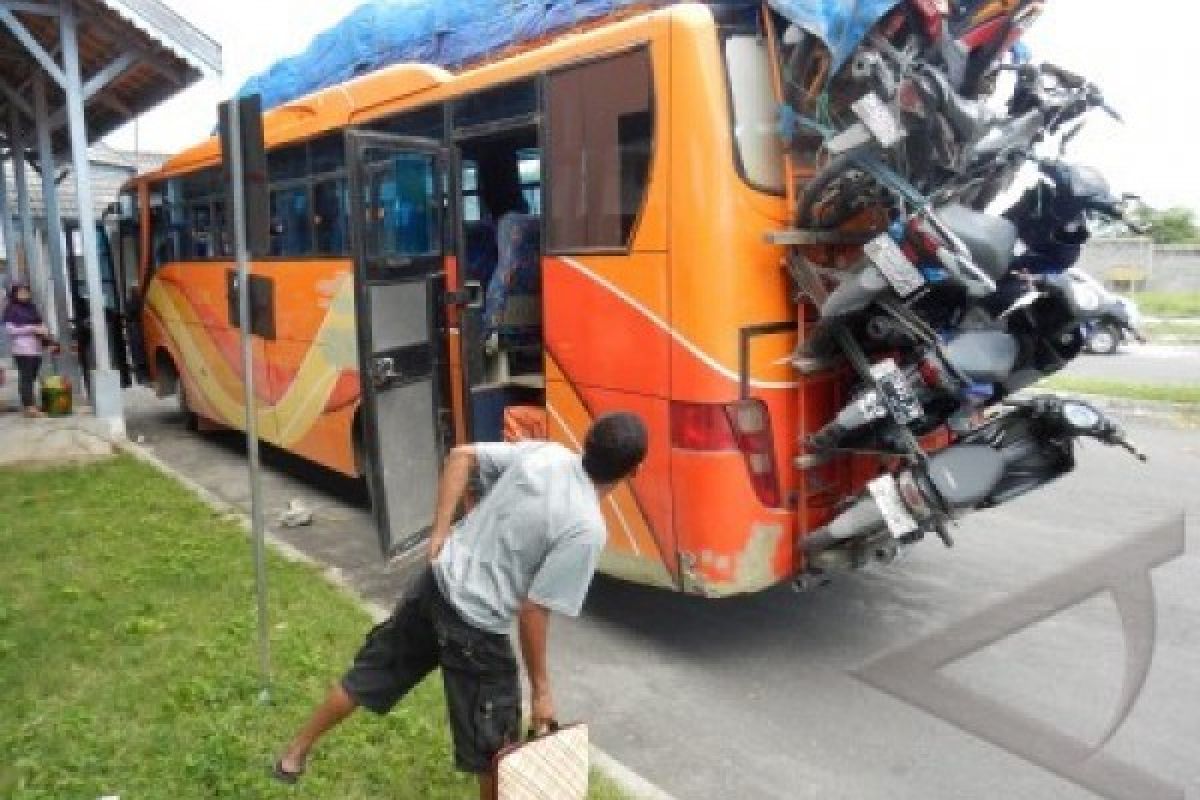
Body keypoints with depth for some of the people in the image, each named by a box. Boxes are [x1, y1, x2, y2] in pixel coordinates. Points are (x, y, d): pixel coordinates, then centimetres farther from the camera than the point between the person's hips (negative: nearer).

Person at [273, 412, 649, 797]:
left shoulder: (544, 452, -4)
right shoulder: (587, 530, -23)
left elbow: (461, 456, 3)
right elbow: (532, 612, -20)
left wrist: (439, 534, 6)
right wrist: (541, 687, -7)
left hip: (437, 582, 8)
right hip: (475, 628, -7)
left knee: (371, 672, 28)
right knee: (494, 743, 15)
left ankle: (295, 753, 47)